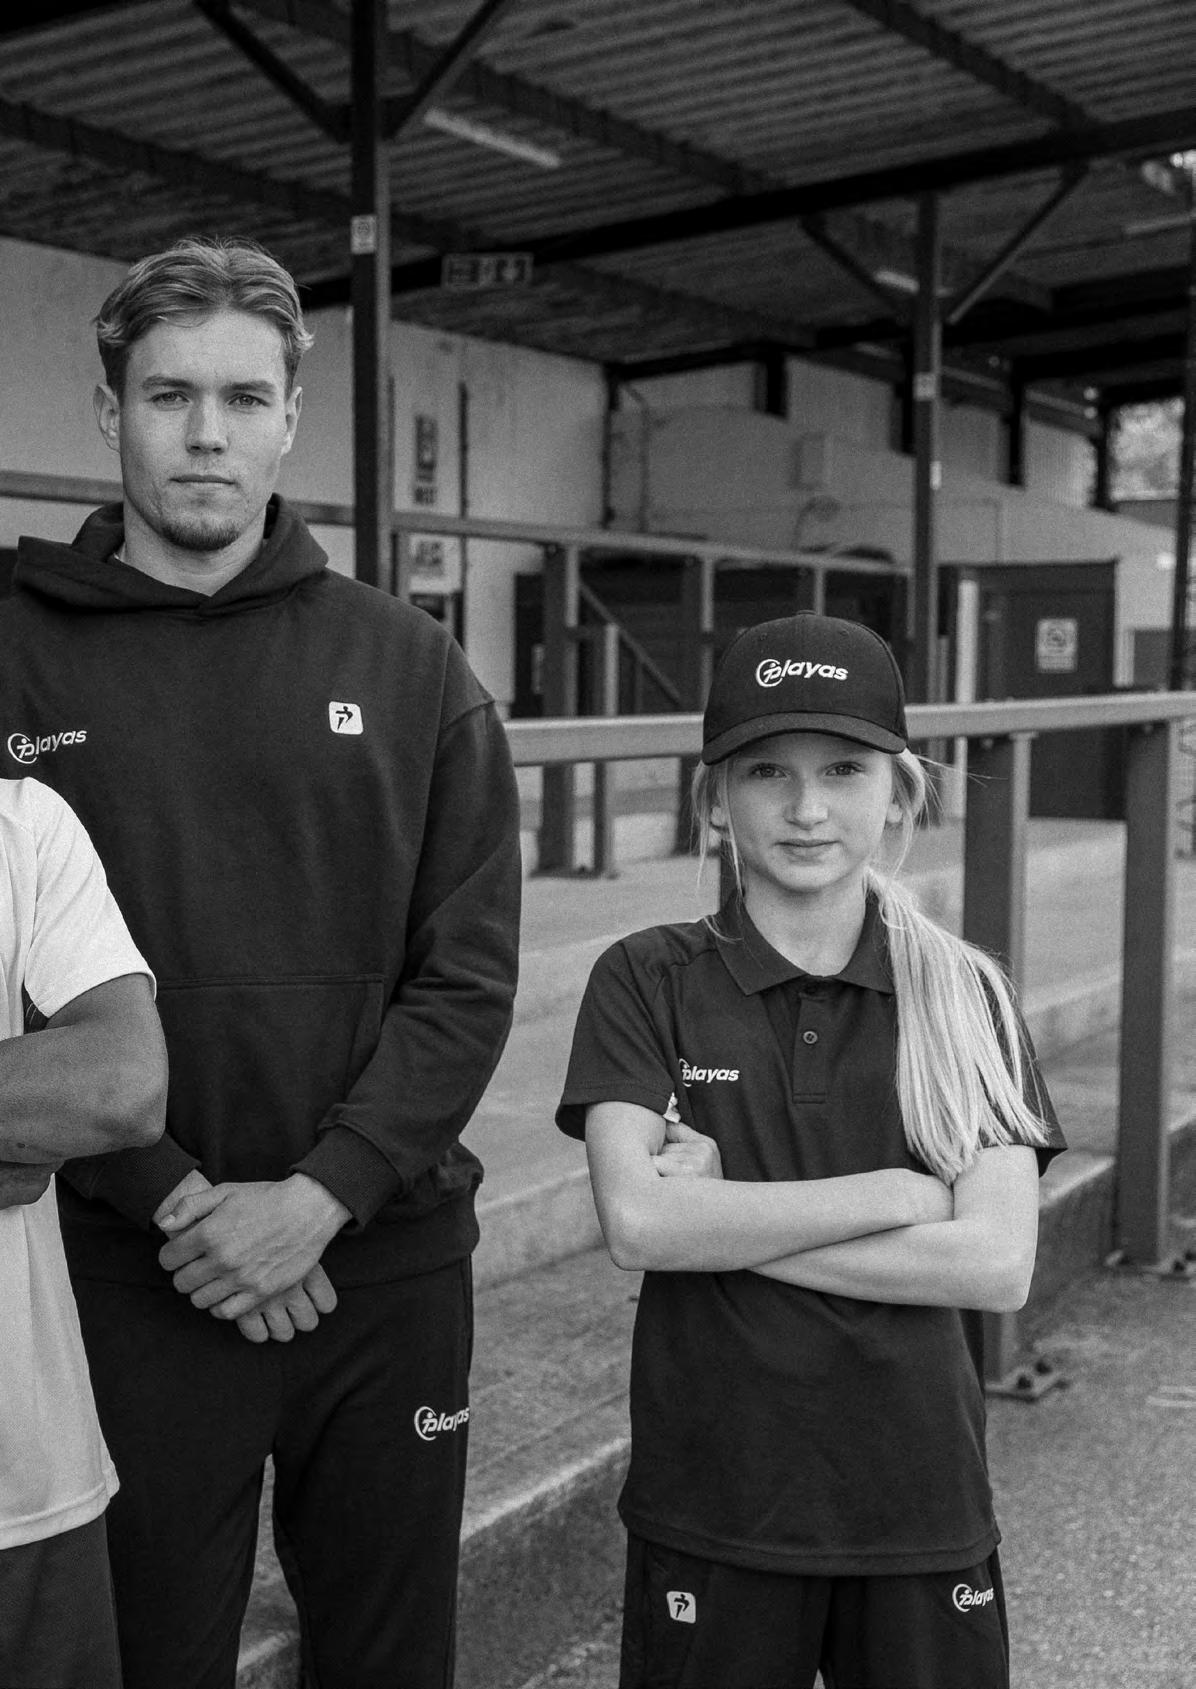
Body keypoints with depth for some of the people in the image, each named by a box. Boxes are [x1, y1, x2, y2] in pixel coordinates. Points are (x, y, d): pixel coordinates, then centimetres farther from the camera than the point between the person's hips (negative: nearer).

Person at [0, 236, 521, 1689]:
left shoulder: (409, 669, 3)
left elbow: (468, 980, -2)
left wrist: (317, 1197, -13)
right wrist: (177, 1203, -13)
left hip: (387, 1264, 2)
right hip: (124, 1280, -1)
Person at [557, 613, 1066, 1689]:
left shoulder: (965, 998, -1)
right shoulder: (648, 982, -4)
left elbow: (998, 1265, -11)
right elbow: (637, 1223, -16)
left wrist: (728, 1224, -15)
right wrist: (891, 1192, -14)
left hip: (922, 1506, 2)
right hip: (711, 1507, -1)